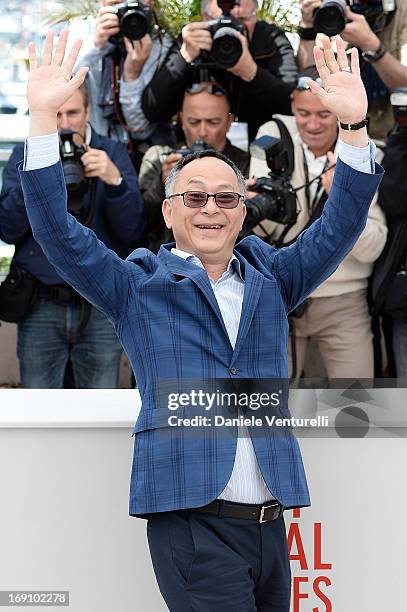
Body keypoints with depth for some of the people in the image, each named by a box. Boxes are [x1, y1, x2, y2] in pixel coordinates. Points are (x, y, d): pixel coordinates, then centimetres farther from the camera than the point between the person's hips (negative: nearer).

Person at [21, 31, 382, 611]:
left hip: (270, 523, 4)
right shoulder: (138, 285, 8)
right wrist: (43, 117, -10)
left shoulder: (269, 277, 17)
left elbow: (338, 228, 8)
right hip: (192, 523, -4)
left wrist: (354, 126, -5)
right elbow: (57, 230, -1)